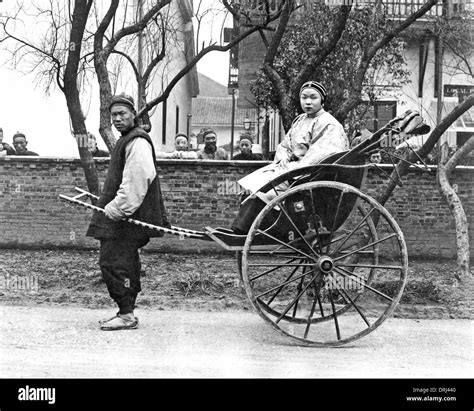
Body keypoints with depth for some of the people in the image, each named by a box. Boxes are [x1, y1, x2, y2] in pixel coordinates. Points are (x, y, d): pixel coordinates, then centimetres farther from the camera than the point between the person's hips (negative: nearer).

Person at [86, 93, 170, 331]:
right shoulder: (127, 140, 20)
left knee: (113, 262, -10)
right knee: (126, 264, 14)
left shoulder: (137, 142, -13)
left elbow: (136, 181, -23)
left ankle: (126, 315, -4)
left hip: (125, 217, -10)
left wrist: (117, 209, -24)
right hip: (121, 215, 10)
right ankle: (126, 313, 22)